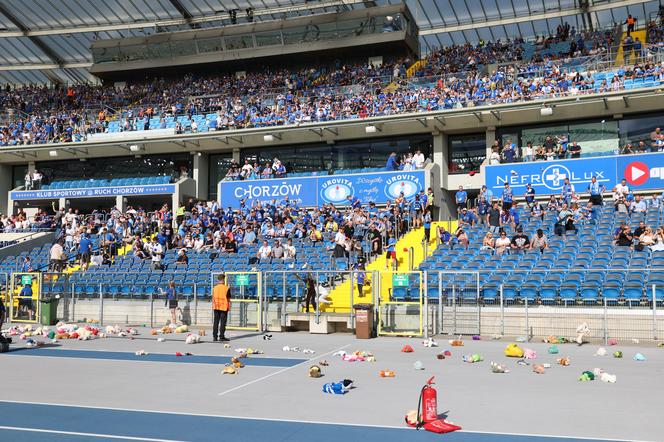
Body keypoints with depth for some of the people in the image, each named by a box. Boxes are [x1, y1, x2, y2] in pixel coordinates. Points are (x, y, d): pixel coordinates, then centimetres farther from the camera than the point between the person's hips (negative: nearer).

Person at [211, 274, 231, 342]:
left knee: (215, 322, 8)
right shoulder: (226, 288, -10)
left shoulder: (215, 288, 2)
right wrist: (229, 307, 3)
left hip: (216, 307, 4)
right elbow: (228, 299, -7)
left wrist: (213, 306, 15)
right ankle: (221, 336, 3)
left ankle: (215, 336, 8)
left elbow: (213, 298, 6)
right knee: (223, 322, 2)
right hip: (224, 307, -4)